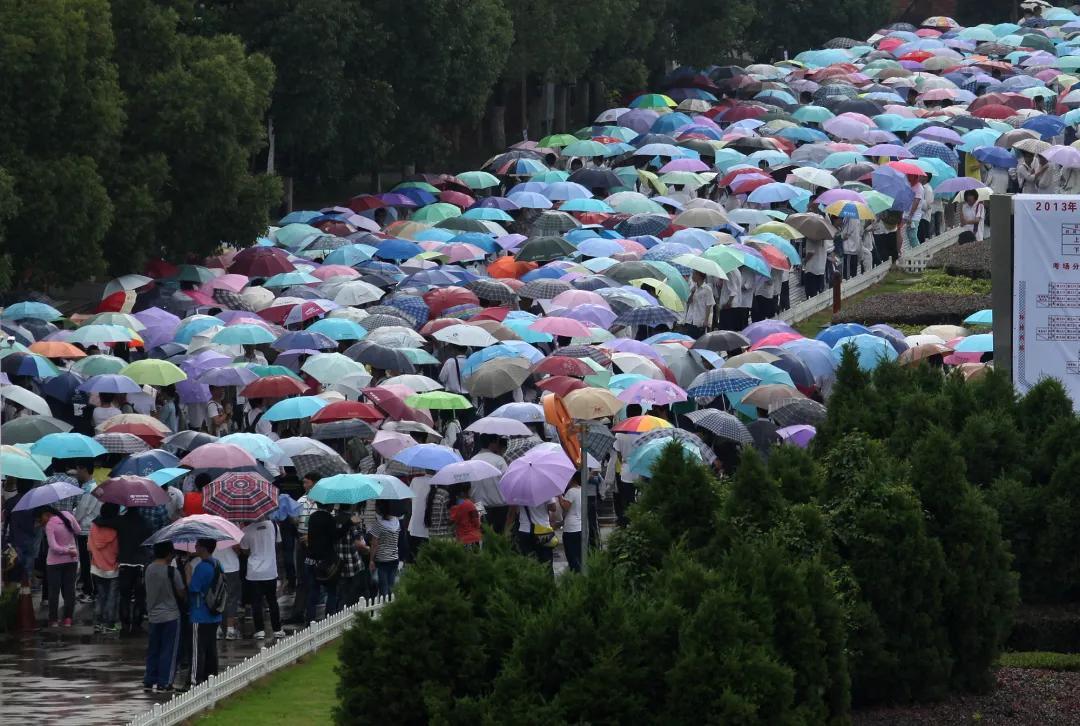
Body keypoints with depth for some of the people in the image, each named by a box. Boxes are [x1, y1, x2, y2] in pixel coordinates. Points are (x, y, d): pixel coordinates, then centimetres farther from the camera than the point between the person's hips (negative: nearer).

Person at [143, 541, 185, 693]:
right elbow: (181, 593, -10)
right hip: (170, 615, -6)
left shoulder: (149, 569, 1)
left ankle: (149, 681, 17)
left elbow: (149, 591, 8)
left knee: (153, 649, 14)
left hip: (153, 615, 6)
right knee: (168, 650, 1)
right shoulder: (172, 572, -16)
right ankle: (163, 684, 1)